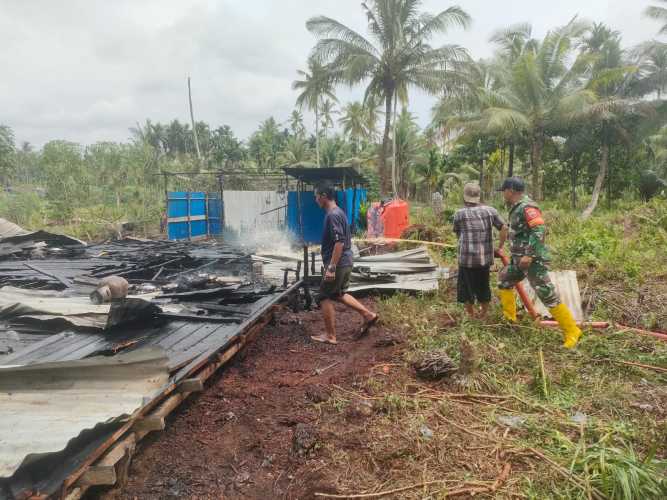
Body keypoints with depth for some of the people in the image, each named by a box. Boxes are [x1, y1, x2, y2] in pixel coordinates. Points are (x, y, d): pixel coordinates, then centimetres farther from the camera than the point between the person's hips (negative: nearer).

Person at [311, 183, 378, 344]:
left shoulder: (332, 215, -18)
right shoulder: (339, 212, 13)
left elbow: (339, 242, -26)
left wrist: (331, 267, -25)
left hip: (338, 264, -10)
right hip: (346, 262, 10)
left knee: (325, 297, 3)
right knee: (338, 294, 23)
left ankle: (330, 335, 11)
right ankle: (368, 315, 21)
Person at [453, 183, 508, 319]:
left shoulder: (459, 214, -5)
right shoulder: (490, 210, 2)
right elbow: (504, 228, 2)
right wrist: (500, 247, 12)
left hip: (466, 258, -3)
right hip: (485, 258, 3)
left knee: (466, 288, 13)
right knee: (483, 286, 19)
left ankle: (471, 316, 24)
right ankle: (483, 316, 33)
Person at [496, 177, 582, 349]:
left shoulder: (526, 207, -17)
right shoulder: (516, 208, 14)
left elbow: (540, 230, -27)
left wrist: (529, 255, -30)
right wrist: (517, 255, 26)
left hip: (533, 260, -10)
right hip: (519, 259, 10)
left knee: (548, 295, -8)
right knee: (503, 282, 19)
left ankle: (571, 331, 2)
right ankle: (509, 318, 29)